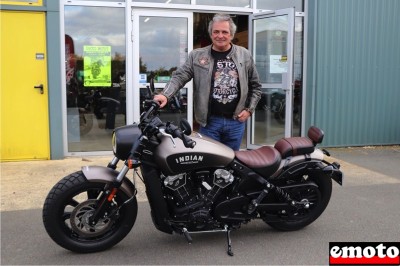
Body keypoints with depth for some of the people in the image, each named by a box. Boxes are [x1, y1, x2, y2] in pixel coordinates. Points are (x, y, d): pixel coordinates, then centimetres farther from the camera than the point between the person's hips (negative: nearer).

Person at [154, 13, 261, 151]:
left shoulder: (244, 55, 5)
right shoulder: (197, 55, 0)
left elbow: (255, 86, 11)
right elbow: (179, 77, -5)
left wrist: (249, 109, 2)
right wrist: (165, 95, -23)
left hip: (236, 121, 2)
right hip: (210, 121, -1)